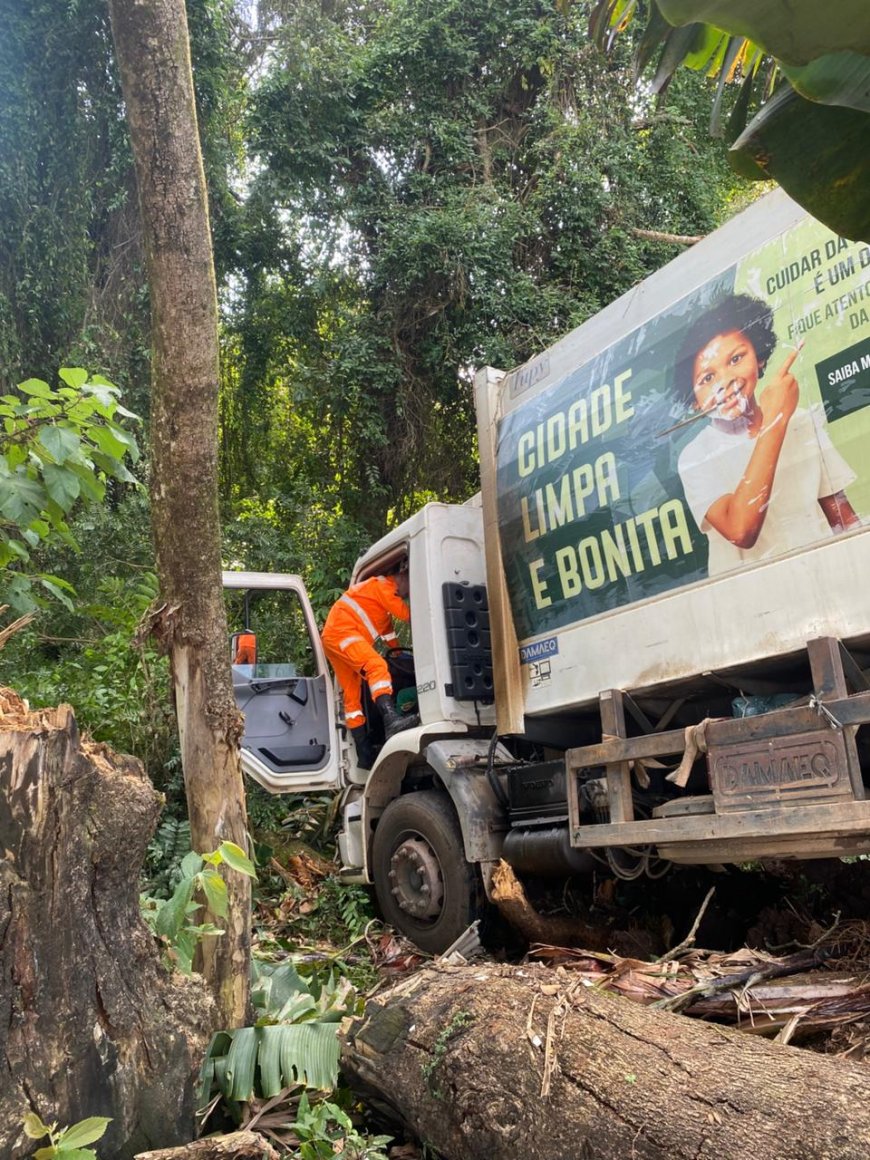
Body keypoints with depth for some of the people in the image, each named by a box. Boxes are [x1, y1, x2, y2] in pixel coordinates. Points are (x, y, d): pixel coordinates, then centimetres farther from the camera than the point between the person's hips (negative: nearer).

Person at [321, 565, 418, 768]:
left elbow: (387, 629, 34)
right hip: (341, 632, -11)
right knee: (377, 666, -31)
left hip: (334, 638, 11)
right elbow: (406, 614, -5)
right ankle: (392, 719, -53)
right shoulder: (383, 585, -1)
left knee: (353, 695, 7)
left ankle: (364, 755, 7)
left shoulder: (384, 595, 30)